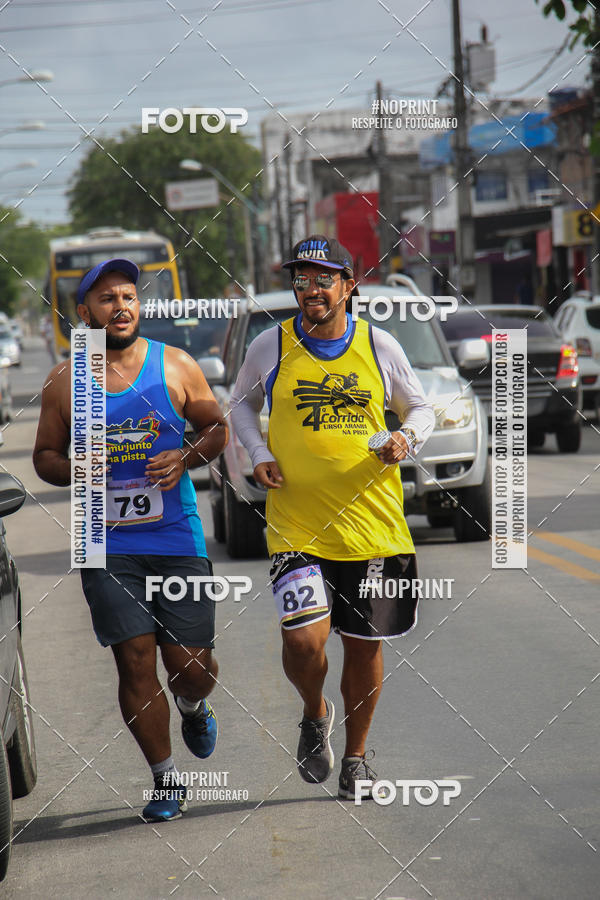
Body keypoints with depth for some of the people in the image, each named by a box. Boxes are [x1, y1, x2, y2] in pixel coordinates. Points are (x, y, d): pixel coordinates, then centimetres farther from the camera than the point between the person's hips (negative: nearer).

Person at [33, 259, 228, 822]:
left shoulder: (175, 367, 3)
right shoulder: (64, 381, 4)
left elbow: (217, 427, 12)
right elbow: (44, 455, 12)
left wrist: (186, 457, -8)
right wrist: (72, 469, -11)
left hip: (178, 540, 0)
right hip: (107, 544, 0)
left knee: (191, 665, 0)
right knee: (134, 662, -5)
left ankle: (193, 707, 38)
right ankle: (165, 780, 9)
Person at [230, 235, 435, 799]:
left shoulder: (379, 347, 2)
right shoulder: (270, 347, 0)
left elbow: (419, 409, 15)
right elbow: (241, 403, 18)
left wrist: (406, 439, -7)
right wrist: (259, 455, 1)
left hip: (372, 522, 2)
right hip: (296, 525, -1)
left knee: (364, 644, 9)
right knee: (303, 640, -17)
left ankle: (356, 756, 30)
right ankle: (315, 714, 17)